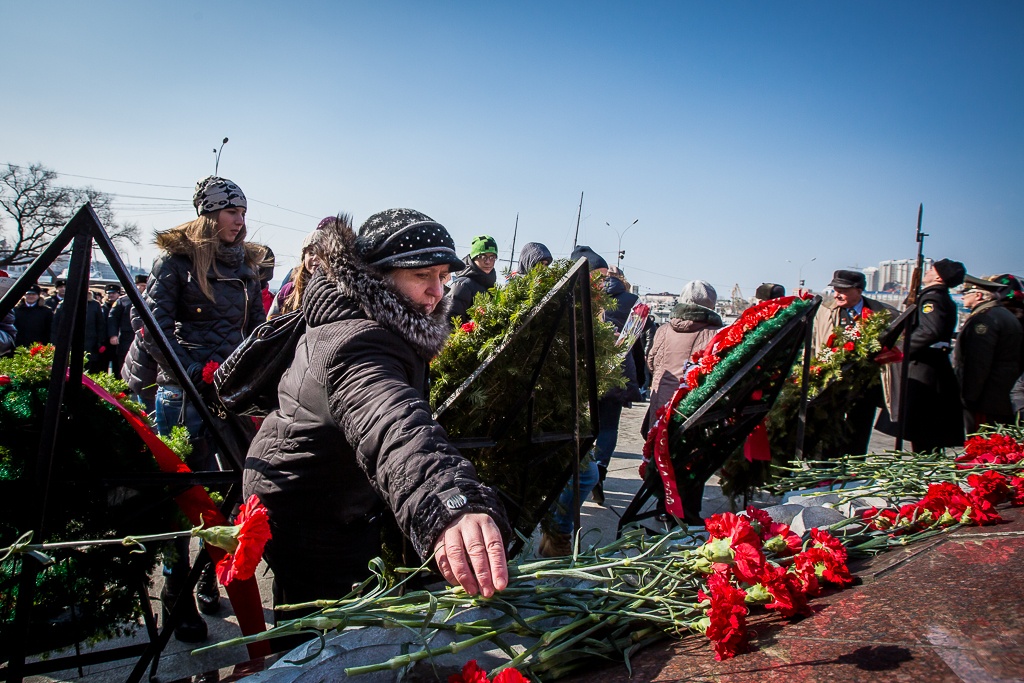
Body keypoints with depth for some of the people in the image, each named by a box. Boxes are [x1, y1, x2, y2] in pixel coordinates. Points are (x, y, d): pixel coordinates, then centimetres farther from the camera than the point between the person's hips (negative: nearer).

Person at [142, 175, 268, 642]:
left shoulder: (246, 263, 14)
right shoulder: (176, 258, -1)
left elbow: (257, 327, 18)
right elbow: (153, 325, -8)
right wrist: (193, 375, -15)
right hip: (185, 392, -4)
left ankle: (209, 580, 27)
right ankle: (177, 593, 14)